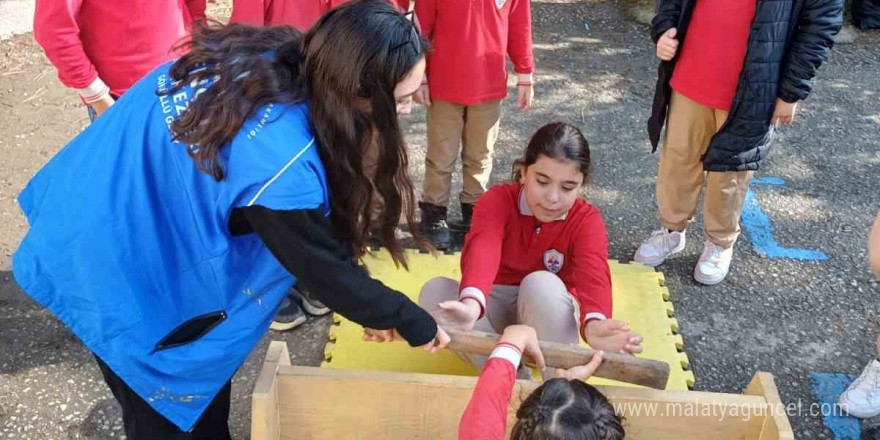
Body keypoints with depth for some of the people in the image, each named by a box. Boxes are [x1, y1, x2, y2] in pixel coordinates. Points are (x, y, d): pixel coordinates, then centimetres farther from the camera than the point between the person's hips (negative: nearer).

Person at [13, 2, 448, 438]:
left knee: (207, 369, 24)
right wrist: (411, 321, -3)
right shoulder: (280, 165, -35)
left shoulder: (261, 55, -11)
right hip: (117, 274, -8)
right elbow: (328, 269, -19)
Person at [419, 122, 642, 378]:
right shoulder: (497, 201, -17)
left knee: (542, 284, -36)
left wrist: (593, 324, -62)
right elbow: (482, 251, -40)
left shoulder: (587, 221, -16)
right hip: (497, 307, 2)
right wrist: (471, 305, -63)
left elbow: (594, 277, -36)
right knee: (434, 290, -28)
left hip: (550, 314, -1)